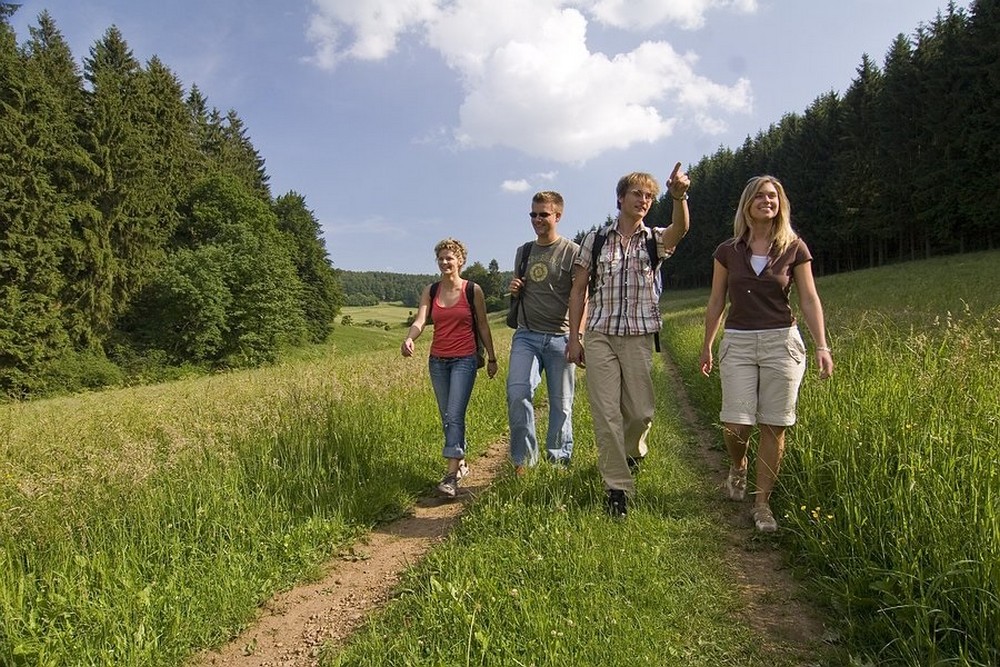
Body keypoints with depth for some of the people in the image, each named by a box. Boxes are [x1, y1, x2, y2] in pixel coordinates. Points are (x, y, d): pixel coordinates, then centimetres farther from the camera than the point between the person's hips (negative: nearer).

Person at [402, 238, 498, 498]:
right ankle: (461, 463, 28)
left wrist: (491, 358, 8)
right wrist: (409, 338, -30)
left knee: (455, 415, -15)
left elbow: (483, 326, 5)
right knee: (446, 417, 11)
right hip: (437, 360, 4)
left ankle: (451, 475, -17)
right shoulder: (430, 291, 6)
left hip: (464, 360, -4)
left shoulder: (473, 290, -2)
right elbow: (420, 320, -8)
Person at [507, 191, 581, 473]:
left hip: (560, 337, -3)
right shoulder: (523, 252, 16)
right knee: (517, 392, -16)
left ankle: (559, 461, 19)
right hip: (526, 336, 3)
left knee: (561, 405, 3)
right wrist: (514, 290, 4)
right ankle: (523, 459, -4)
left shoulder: (572, 252, 0)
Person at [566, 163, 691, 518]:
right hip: (599, 335, 0)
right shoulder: (595, 239, 7)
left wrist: (679, 196, -40)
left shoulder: (655, 239, 6)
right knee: (606, 413, -2)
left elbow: (680, 228, -19)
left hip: (639, 336, 0)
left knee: (641, 412, 4)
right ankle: (617, 486, 8)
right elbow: (578, 291, 8)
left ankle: (632, 452, 38)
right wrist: (574, 337, 1)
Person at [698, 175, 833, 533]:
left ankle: (762, 502, 14)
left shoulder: (794, 248, 2)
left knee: (773, 425, 1)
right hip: (737, 342, 1)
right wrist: (706, 345, 14)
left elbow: (809, 300, 1)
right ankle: (738, 467, 28)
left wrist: (822, 346, -8)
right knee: (736, 423, -7)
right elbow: (716, 302, 11)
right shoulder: (728, 251, 5)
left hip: (781, 342, 0)